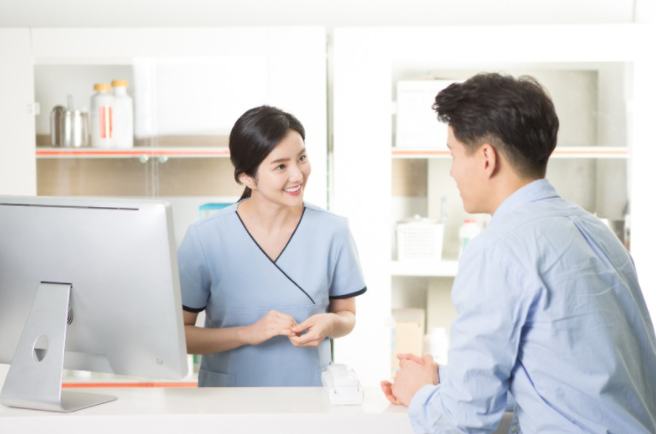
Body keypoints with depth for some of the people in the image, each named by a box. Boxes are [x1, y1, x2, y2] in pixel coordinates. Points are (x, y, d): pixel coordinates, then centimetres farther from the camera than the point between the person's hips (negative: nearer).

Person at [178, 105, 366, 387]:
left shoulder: (332, 231, 0)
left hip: (309, 395, 3)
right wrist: (248, 333, -14)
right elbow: (177, 334, -3)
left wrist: (331, 324, -8)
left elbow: (347, 315, 13)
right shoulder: (205, 238, -5)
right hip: (227, 402, -2)